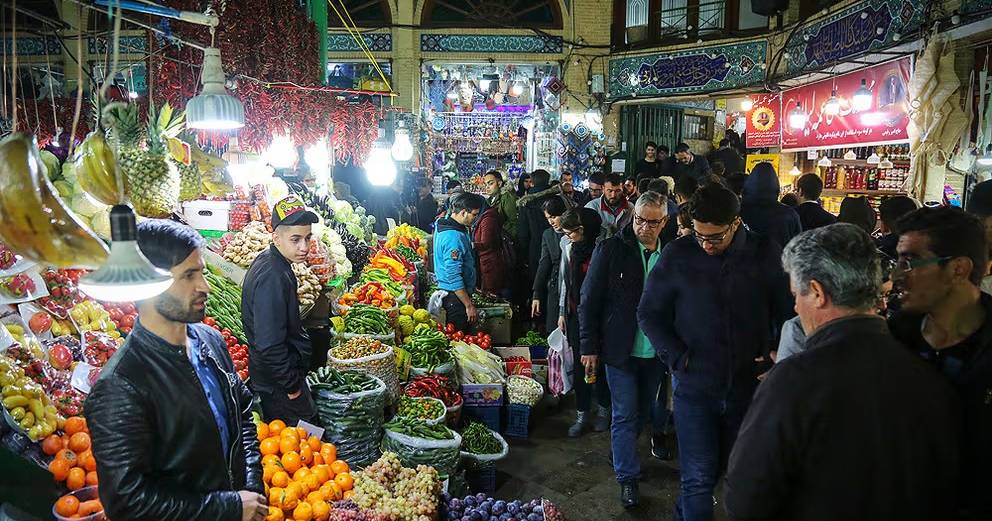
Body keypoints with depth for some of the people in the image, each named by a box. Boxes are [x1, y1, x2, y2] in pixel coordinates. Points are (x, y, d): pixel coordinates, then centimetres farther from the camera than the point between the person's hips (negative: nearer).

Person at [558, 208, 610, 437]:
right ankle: (582, 414, 19)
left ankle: (603, 410, 28)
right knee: (580, 365, 8)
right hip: (575, 314, 4)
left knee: (600, 364, 9)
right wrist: (562, 312, 13)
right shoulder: (569, 246, 3)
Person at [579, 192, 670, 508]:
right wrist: (589, 347, -7)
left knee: (643, 413, 19)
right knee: (625, 415, 4)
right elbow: (588, 301, -6)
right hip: (621, 351, -3)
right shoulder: (611, 250, -8)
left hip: (656, 353, 3)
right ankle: (628, 478, 17)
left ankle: (623, 451, 43)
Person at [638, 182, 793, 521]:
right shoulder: (677, 255, -7)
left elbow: (788, 314, 5)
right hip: (695, 387, -2)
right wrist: (679, 358, -10)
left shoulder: (766, 255, -5)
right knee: (699, 478, 0)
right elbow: (649, 315, 1)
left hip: (749, 387, 2)